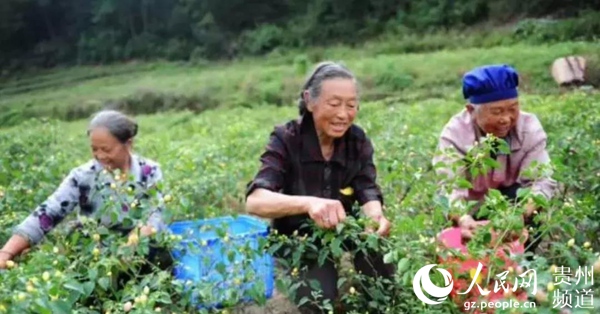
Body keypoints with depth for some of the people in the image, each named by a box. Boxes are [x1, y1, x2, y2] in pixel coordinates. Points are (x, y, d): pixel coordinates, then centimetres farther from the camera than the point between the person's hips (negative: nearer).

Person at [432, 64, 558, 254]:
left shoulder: (530, 127, -19)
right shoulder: (455, 134, -24)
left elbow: (542, 180, -27)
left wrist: (521, 213, -50)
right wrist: (464, 220, -59)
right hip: (471, 212, 0)